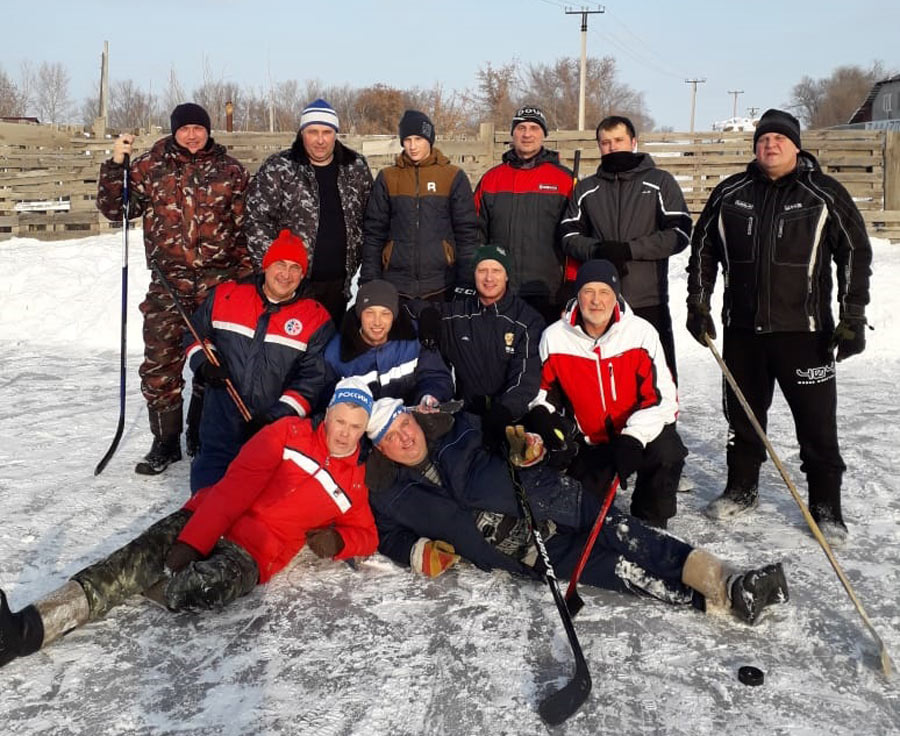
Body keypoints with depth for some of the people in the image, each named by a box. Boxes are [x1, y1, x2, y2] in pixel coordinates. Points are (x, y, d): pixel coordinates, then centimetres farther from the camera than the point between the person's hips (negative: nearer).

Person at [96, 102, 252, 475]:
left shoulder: (231, 171, 6)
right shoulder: (150, 167, 6)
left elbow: (246, 225, 8)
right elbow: (115, 208, 6)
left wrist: (245, 270, 3)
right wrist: (116, 165, -7)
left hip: (219, 281, 0)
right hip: (168, 282, 1)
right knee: (160, 363, -1)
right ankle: (166, 442, 14)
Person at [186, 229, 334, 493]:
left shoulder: (316, 320, -2)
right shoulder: (225, 296, 4)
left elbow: (312, 380, -4)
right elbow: (196, 333, 19)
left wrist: (281, 415, -14)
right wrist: (204, 362, -2)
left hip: (276, 428, -1)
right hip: (222, 419, 2)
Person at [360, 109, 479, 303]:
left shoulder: (454, 177, 4)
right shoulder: (387, 178, 8)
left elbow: (467, 232, 4)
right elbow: (374, 232, 8)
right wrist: (369, 281, 2)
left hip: (440, 285, -1)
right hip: (395, 285, 1)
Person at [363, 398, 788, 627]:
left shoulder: (458, 429, 5)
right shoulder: (386, 493, 3)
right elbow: (387, 535, 15)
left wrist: (525, 448, -10)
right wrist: (420, 553, -4)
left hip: (551, 509, 2)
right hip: (527, 558, -2)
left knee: (615, 531, -23)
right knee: (613, 570, -18)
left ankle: (719, 578, -26)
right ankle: (718, 598, -24)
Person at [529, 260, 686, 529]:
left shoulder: (641, 332, -12)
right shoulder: (554, 338, -8)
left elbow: (662, 397, -15)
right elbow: (544, 387, 10)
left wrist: (633, 437, -29)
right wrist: (541, 413, -13)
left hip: (640, 434, -1)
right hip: (588, 442, 1)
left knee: (667, 452, -32)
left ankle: (648, 526, -6)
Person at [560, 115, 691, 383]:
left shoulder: (660, 182, 7)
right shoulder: (585, 189, 15)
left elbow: (679, 233, -3)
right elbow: (569, 235, 10)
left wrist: (629, 249, -13)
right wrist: (597, 250, -12)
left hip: (649, 302, -2)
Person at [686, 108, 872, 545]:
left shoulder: (825, 195, -2)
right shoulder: (729, 195, 6)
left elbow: (855, 253, 0)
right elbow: (703, 249, 13)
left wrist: (853, 317, -4)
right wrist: (698, 305, 8)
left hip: (804, 330, -3)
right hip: (742, 329, 3)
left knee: (817, 422, 2)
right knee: (742, 413, 13)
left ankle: (826, 506, 16)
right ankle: (741, 489, 30)